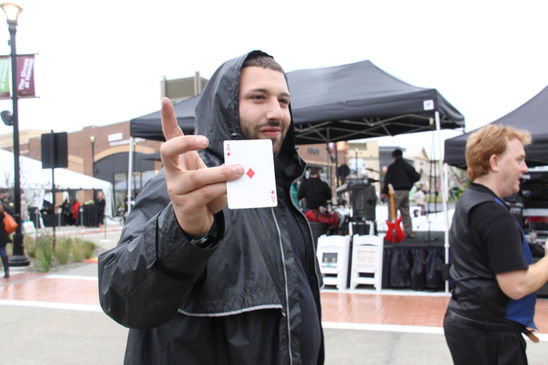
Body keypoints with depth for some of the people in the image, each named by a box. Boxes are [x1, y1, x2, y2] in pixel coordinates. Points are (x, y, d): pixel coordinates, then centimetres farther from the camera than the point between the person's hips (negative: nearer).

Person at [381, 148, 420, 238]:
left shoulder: (392, 166, -6)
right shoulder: (407, 166, 10)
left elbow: (387, 180, -10)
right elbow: (417, 176, 12)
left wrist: (384, 192, -8)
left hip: (396, 191, -6)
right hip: (406, 191, 6)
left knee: (392, 213, -4)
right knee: (405, 212, 14)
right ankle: (409, 232, 14)